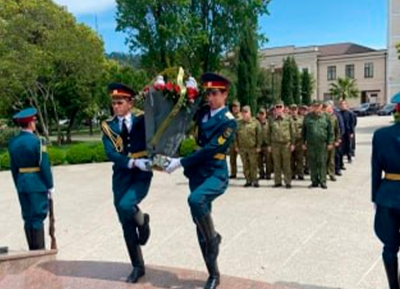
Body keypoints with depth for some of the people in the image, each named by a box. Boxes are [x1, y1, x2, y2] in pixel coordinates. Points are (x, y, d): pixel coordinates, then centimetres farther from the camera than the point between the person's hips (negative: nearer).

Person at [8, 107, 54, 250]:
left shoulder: (13, 142, 6)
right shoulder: (37, 141, -14)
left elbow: (13, 167, 11)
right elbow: (44, 165, -14)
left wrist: (18, 185, 18)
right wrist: (50, 185, -6)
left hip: (22, 184, 6)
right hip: (37, 184, -6)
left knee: (28, 217, 12)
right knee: (37, 217, -1)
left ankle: (32, 250, 20)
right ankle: (39, 251, 3)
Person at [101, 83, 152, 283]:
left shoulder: (142, 119, 0)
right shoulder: (108, 126, 2)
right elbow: (110, 154, -11)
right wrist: (134, 162, -24)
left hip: (142, 175, -3)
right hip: (121, 176, 3)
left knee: (125, 205, -29)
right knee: (126, 224, 6)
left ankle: (143, 221, 8)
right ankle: (138, 266, 22)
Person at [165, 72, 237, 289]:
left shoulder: (228, 121, -11)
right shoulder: (202, 114, 9)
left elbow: (209, 150, -18)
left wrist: (181, 162, -18)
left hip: (216, 174, -6)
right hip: (197, 174, 7)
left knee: (196, 199, -37)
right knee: (201, 230, 7)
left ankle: (214, 238, -11)